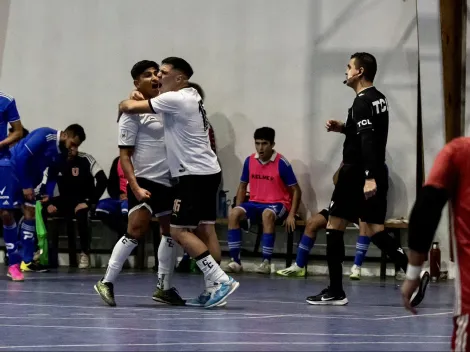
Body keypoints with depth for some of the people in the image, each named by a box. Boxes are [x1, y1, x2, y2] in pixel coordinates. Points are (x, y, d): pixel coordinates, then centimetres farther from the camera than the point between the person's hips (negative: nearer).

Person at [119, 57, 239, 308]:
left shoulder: (175, 99, -15)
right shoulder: (190, 96, 14)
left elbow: (129, 107, -12)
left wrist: (124, 105, 8)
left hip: (195, 174, -10)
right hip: (208, 172, 10)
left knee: (179, 230, -8)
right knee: (205, 229, 8)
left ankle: (220, 280, -14)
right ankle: (213, 287, 7)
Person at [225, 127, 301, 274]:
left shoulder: (281, 163, -12)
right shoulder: (249, 161, 1)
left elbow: (296, 190, -6)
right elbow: (242, 186, 15)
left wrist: (291, 215, -15)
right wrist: (239, 209, 2)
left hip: (278, 204, -4)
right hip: (255, 203, 4)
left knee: (267, 214, -40)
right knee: (233, 214, -25)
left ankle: (266, 262, -34)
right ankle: (235, 261, -23)